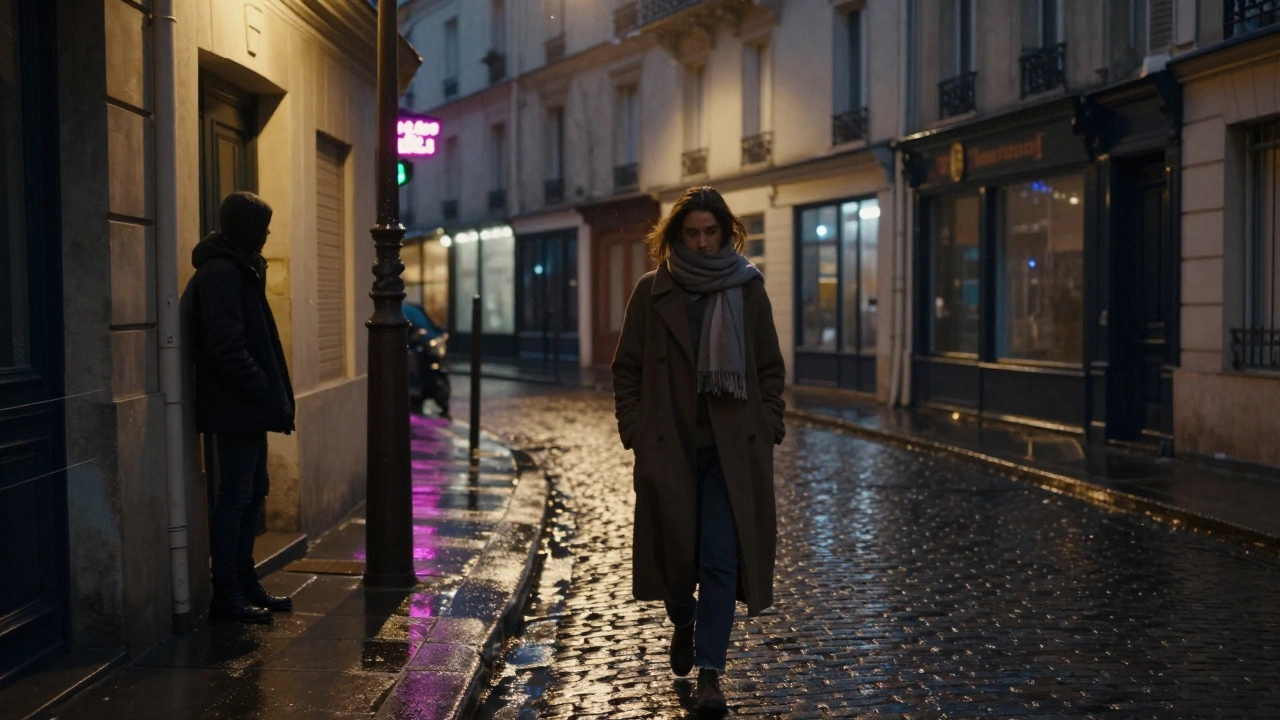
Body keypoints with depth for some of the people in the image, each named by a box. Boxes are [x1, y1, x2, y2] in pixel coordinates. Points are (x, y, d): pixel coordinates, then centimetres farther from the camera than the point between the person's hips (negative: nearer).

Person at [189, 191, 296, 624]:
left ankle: (244, 584, 23)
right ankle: (226, 595, 2)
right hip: (236, 407, -10)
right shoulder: (221, 274, -15)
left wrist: (274, 396, 12)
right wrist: (269, 395, -21)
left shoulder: (238, 270, 17)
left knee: (252, 492, 14)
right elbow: (227, 348, -23)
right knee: (236, 496, -5)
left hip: (246, 408, 10)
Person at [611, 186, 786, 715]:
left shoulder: (749, 291, 4)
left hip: (732, 449, 0)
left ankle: (709, 673, 1)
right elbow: (626, 369, 5)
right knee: (673, 549, 11)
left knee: (721, 559, -6)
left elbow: (770, 370, 8)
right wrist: (634, 432, -1)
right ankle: (683, 623, 42)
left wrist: (768, 430, 0)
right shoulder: (652, 292, 2)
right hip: (667, 448, 1)